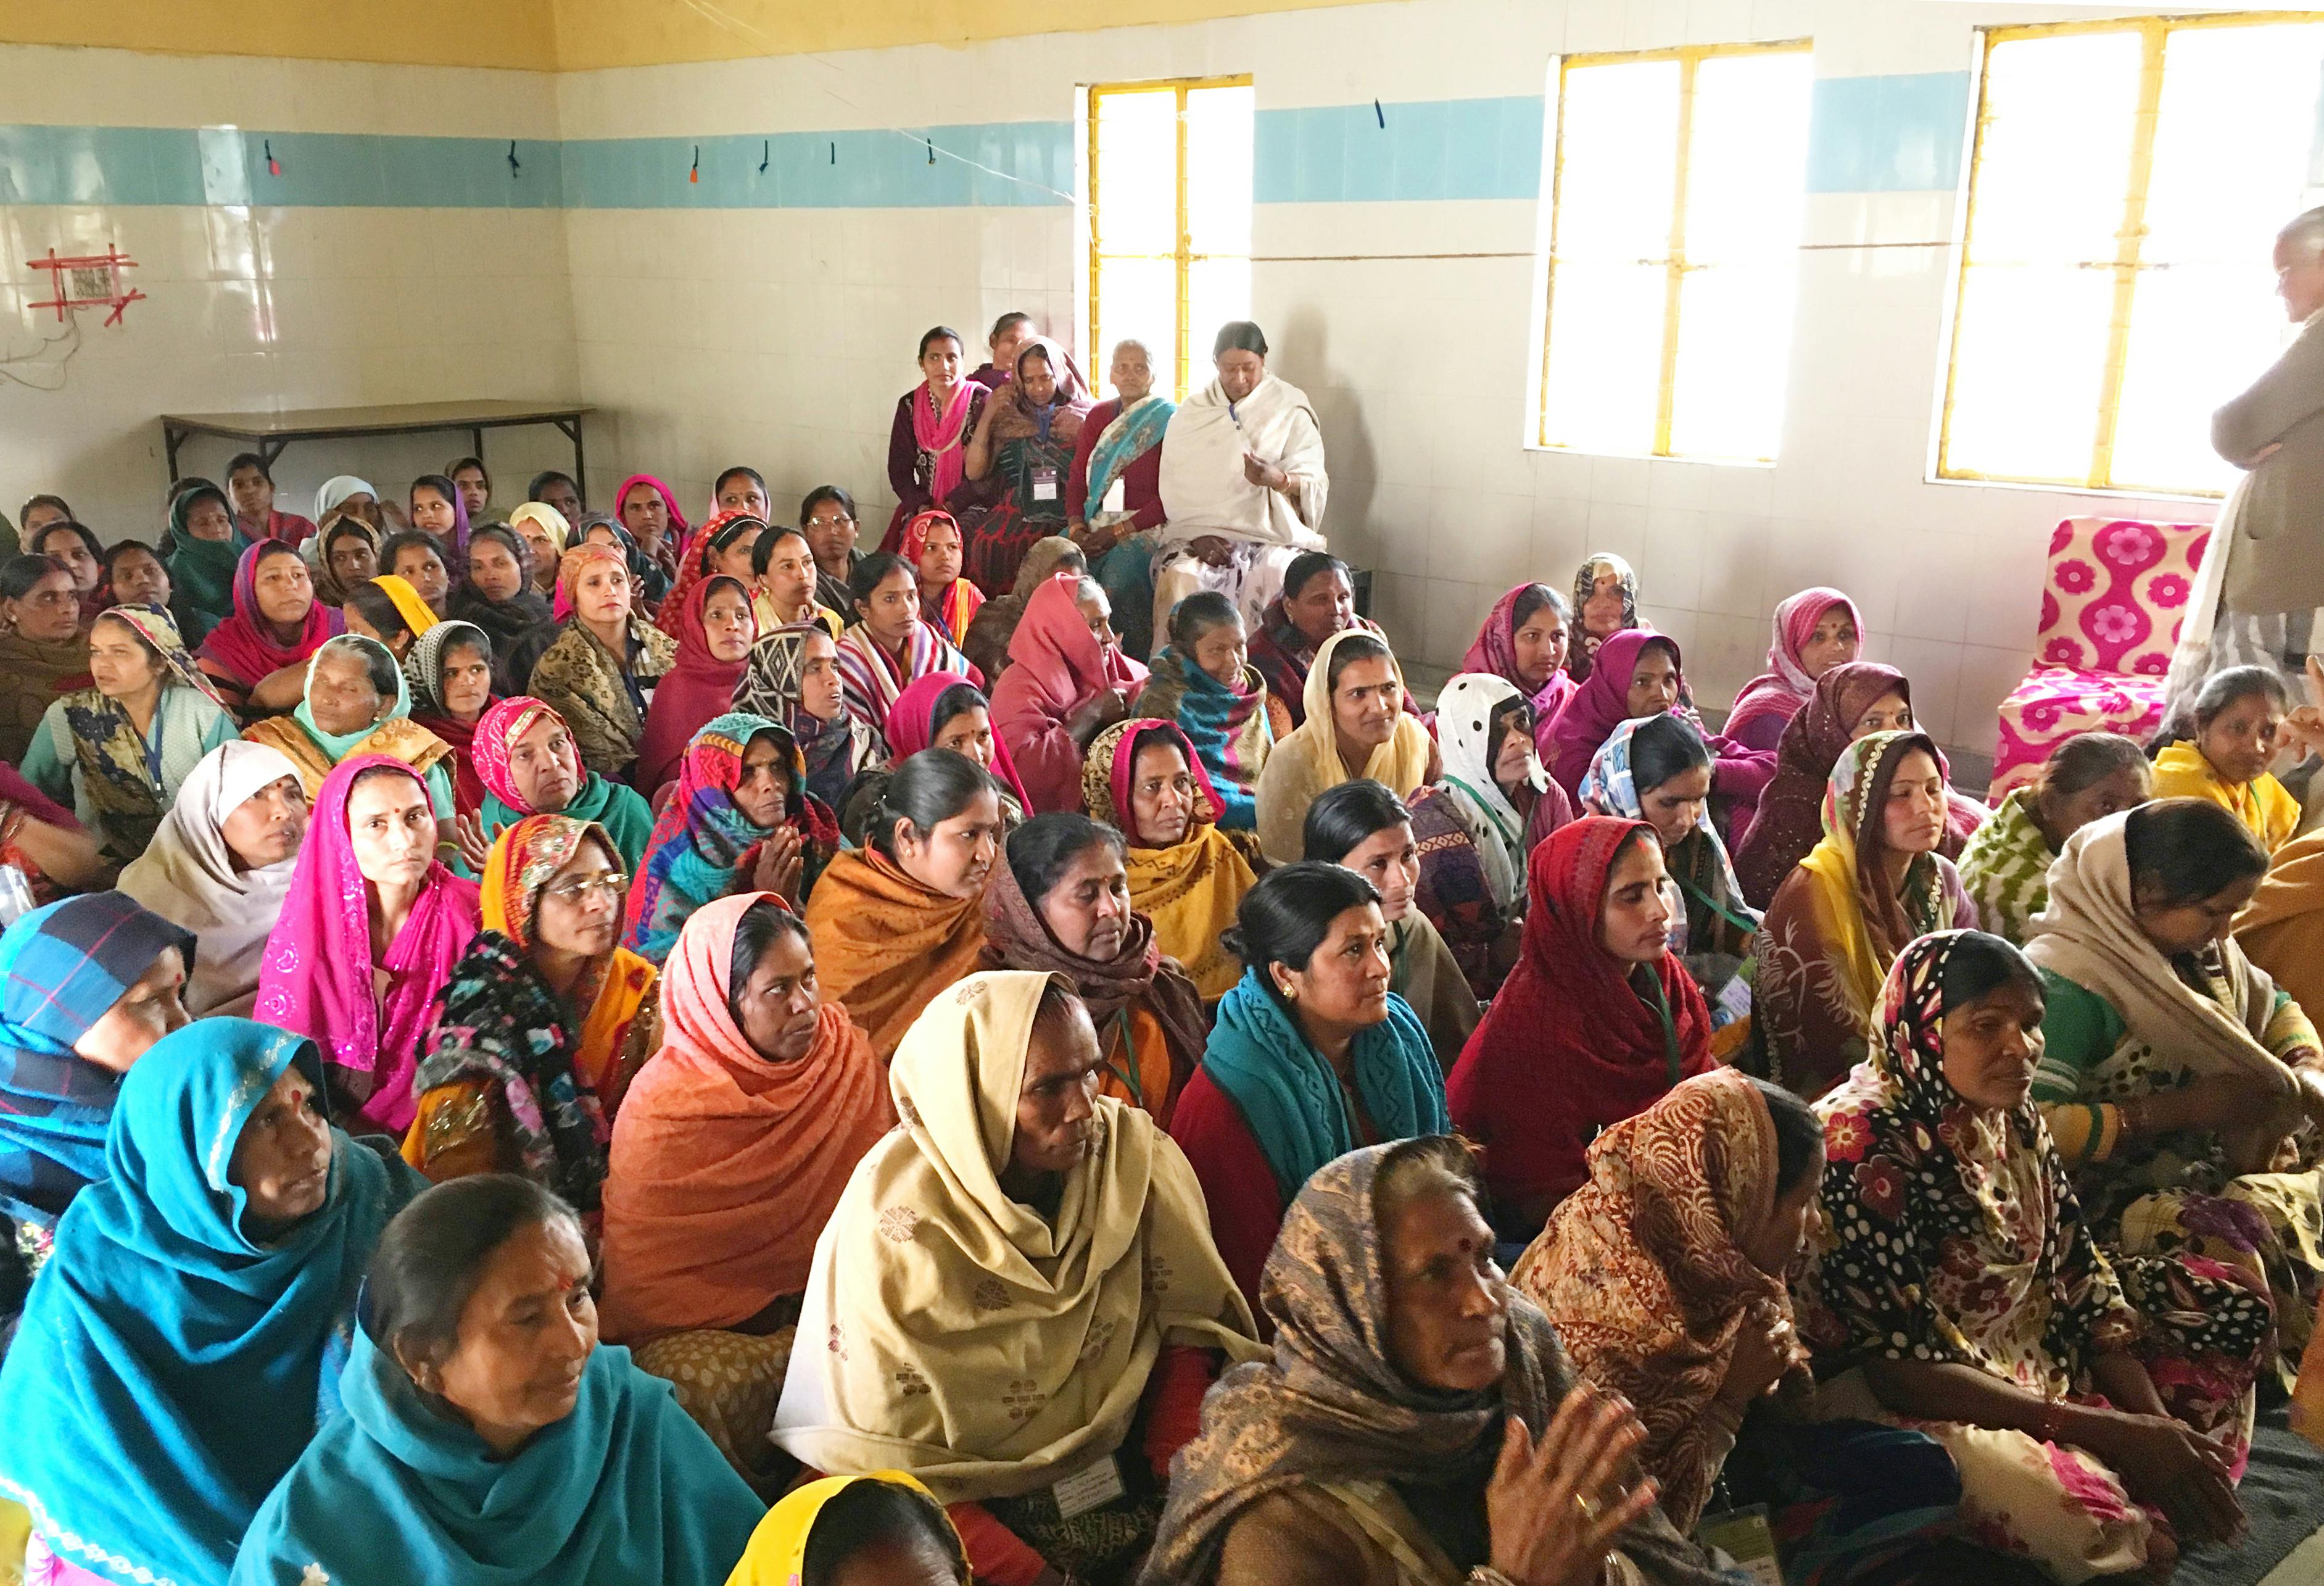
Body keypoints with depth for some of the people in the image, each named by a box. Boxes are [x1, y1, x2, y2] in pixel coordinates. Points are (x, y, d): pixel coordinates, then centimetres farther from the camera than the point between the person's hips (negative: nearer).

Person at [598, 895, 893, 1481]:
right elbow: (645, 1280, -10)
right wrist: (793, 1339, -15)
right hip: (703, 1328, -3)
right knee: (706, 1385, -34)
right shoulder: (662, 1108, -12)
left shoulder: (847, 1054, -2)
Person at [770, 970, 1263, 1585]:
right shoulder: (895, 1227, -20)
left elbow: (1186, 1322, -1)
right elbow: (892, 1460, -15)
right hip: (977, 1504, -2)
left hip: (1122, 1471, 3)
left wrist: (1183, 1487, -12)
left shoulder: (1131, 1154, -12)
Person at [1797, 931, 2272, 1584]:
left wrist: (2155, 1423, -12)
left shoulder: (2010, 1117, 0)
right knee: (2085, 1508, -31)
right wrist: (2116, 1432, -24)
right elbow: (1903, 1365, -25)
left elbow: (2083, 1276, 3)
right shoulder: (1862, 1144, -25)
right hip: (1892, 1393, -8)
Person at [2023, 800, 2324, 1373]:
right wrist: (2182, 1108, -21)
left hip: (2217, 1171, 9)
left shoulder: (2203, 950, 7)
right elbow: (2032, 1126, -28)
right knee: (2236, 1249, -32)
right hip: (2117, 1194, -9)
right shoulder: (2065, 979, -19)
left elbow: (2275, 1006, 27)